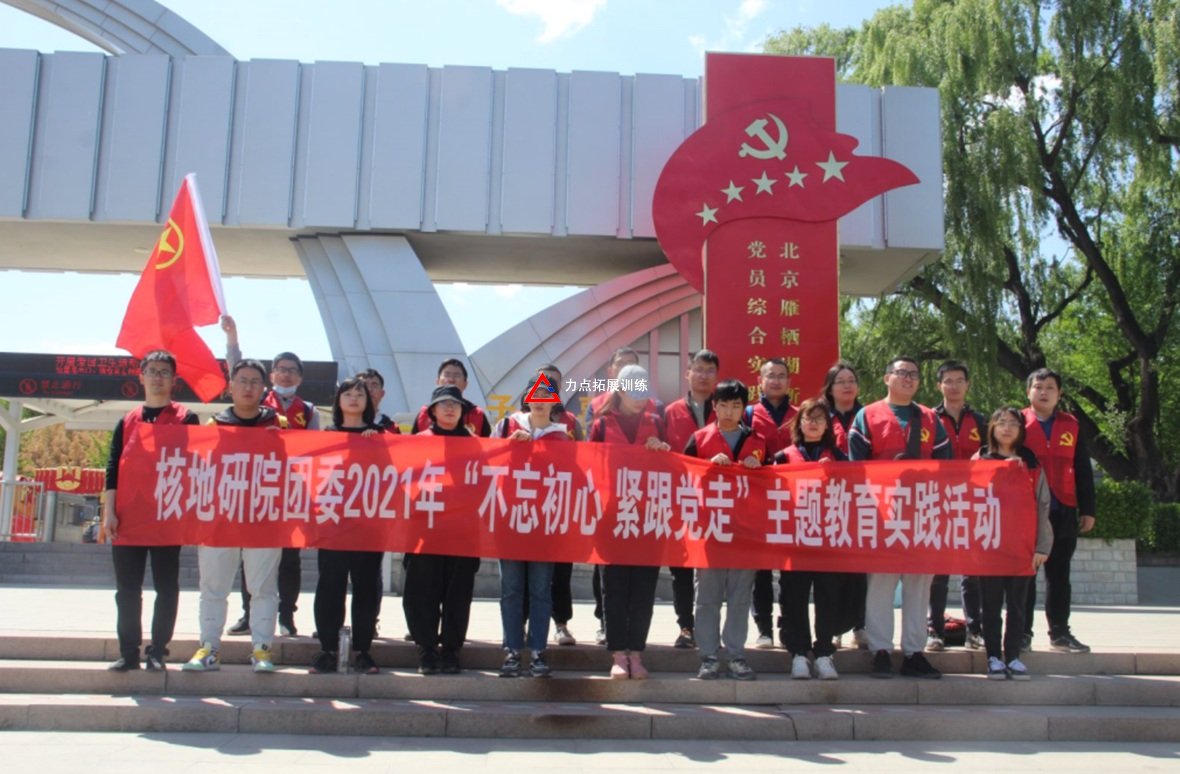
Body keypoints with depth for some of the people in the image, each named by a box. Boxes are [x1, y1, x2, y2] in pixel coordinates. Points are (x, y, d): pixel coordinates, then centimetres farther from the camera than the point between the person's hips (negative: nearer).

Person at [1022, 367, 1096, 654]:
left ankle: (1060, 633, 16)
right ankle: (1022, 633, 9)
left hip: (1063, 512, 3)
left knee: (1059, 575, 9)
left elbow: (1083, 471, 9)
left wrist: (1087, 509, 5)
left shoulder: (1071, 425, 9)